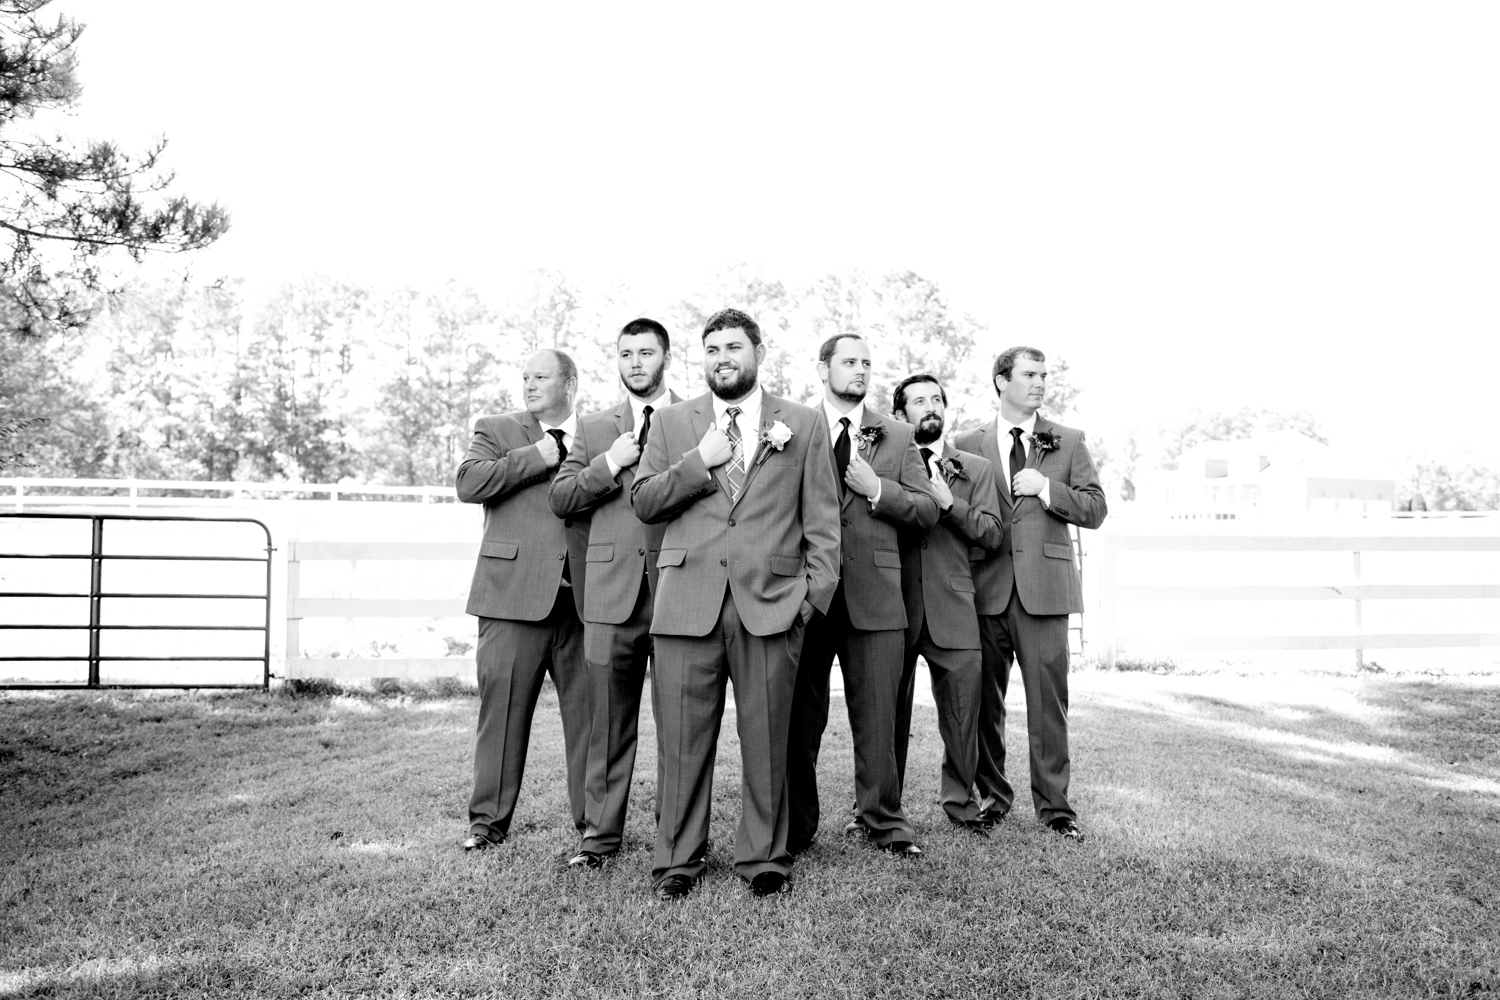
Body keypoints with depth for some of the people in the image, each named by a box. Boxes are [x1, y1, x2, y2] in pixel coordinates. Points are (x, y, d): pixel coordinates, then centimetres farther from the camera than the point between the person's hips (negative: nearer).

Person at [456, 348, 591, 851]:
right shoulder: (495, 430, 11)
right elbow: (469, 483, -7)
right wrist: (537, 457, -8)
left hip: (584, 597, 1)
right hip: (514, 593, -1)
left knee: (589, 712, 6)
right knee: (502, 709, 5)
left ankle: (593, 820, 18)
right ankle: (488, 819, 19)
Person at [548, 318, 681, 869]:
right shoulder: (594, 427, 15)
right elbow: (559, 499, 7)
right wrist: (610, 464, -4)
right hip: (612, 588, 2)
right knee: (608, 720, 8)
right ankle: (600, 834, 19)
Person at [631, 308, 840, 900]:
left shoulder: (803, 424, 11)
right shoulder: (673, 422, 14)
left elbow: (822, 518, 8)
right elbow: (642, 502, 8)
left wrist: (816, 592, -2)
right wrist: (700, 462, -5)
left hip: (771, 604, -1)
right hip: (687, 602, 1)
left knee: (767, 738, 5)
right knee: (683, 738, 4)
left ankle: (764, 857, 20)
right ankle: (677, 860, 18)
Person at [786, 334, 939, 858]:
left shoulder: (897, 436, 13)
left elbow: (927, 511, 7)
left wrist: (876, 489, -7)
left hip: (875, 593, 1)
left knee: (876, 716, 5)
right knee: (800, 717, 7)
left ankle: (882, 821, 20)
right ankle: (795, 828, 20)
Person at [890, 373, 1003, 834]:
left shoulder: (976, 468, 14)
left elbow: (991, 535, 4)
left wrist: (949, 503, -8)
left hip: (953, 608, 1)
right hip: (894, 605, -1)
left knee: (962, 712, 3)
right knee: (888, 711, 6)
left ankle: (961, 801, 20)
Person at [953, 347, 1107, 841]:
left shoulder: (1068, 442, 11)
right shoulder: (967, 445, 9)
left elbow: (1096, 509, 6)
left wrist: (1046, 488, -7)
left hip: (1044, 585, 0)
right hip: (985, 587, 1)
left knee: (1048, 697, 0)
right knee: (984, 697, 7)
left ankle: (1054, 804, 12)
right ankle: (993, 794, 23)